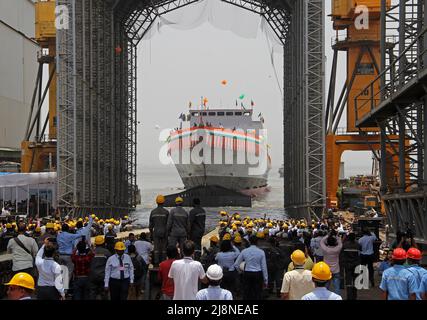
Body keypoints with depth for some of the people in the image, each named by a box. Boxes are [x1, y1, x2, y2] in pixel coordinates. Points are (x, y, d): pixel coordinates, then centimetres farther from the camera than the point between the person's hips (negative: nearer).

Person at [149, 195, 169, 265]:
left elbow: (150, 225, 7)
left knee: (156, 248, 4)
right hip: (164, 232, -2)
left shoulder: (153, 212, 3)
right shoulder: (166, 212, -5)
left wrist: (151, 233, 16)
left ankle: (156, 262, 1)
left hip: (156, 232, 2)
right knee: (163, 248, 3)